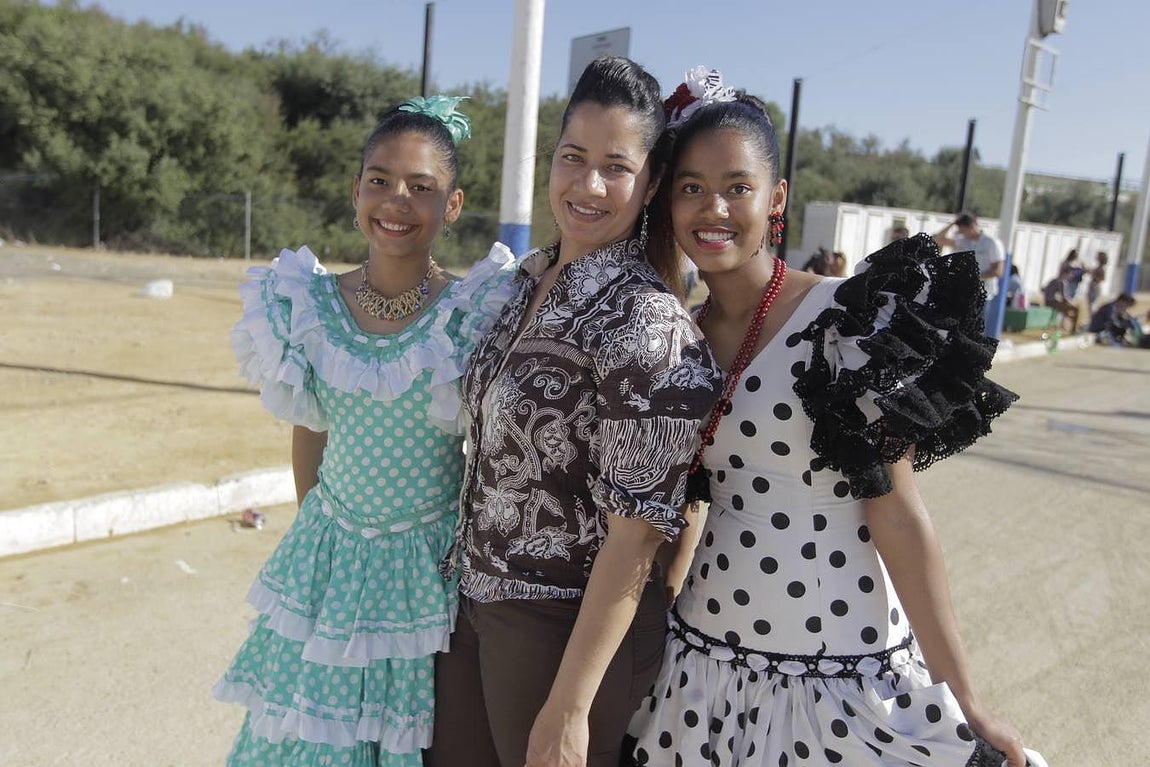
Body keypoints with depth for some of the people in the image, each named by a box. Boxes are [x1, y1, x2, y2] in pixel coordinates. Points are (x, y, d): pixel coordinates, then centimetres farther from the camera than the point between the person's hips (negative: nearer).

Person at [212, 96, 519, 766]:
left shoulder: (480, 313, -12)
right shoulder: (307, 306, -4)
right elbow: (309, 436, 7)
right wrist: (315, 531, 11)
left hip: (436, 562, -2)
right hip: (332, 554, 3)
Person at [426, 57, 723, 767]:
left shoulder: (647, 321, -21)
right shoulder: (532, 282, 2)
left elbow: (637, 534, -21)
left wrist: (567, 708, -18)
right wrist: (477, 581, 13)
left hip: (574, 630, -7)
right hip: (479, 602, 7)